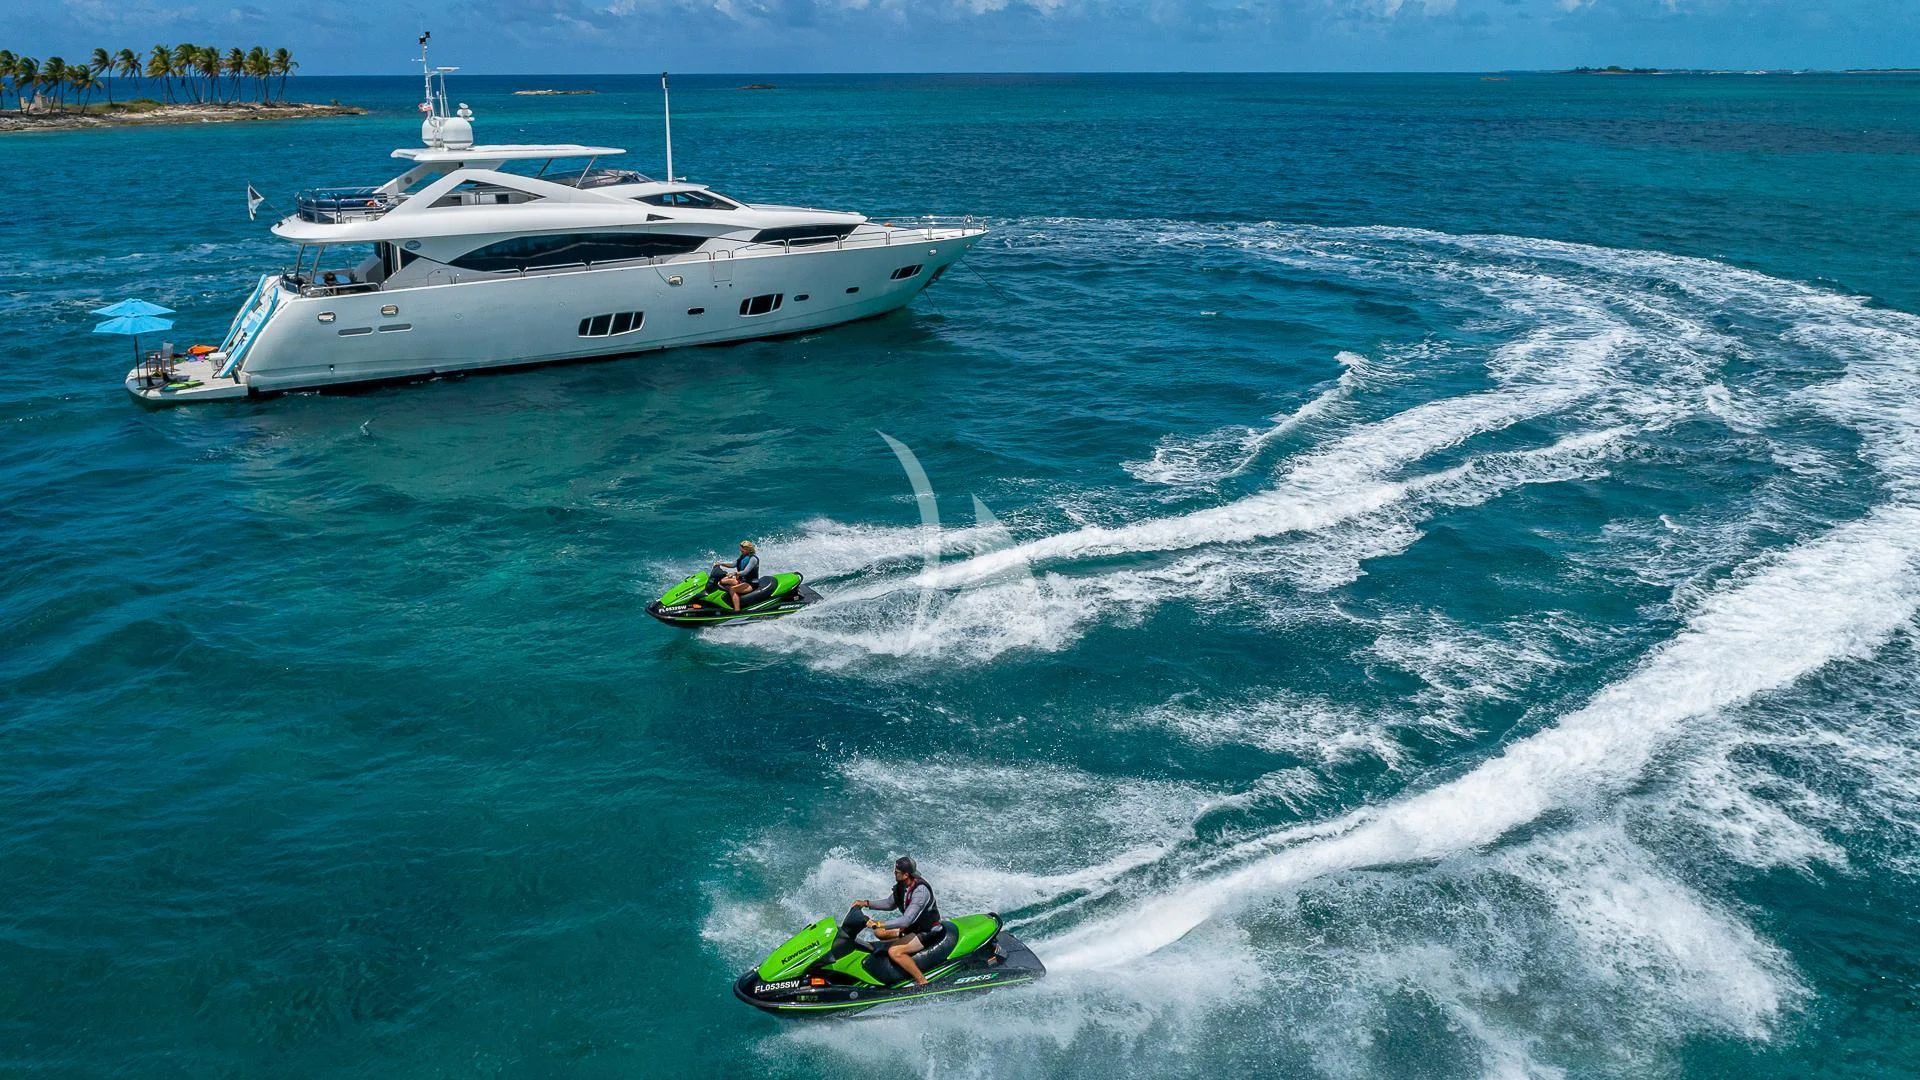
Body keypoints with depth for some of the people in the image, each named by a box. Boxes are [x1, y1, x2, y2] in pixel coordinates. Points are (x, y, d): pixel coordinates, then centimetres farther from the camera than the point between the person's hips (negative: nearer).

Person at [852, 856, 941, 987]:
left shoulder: (920, 890, -30)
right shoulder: (901, 886, -2)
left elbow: (906, 920, -36)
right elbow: (890, 904, 14)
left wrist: (878, 924, -37)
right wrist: (866, 904, 2)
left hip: (928, 932, -9)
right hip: (914, 926, 9)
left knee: (894, 952, -25)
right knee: (879, 932, 7)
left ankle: (922, 981, -17)